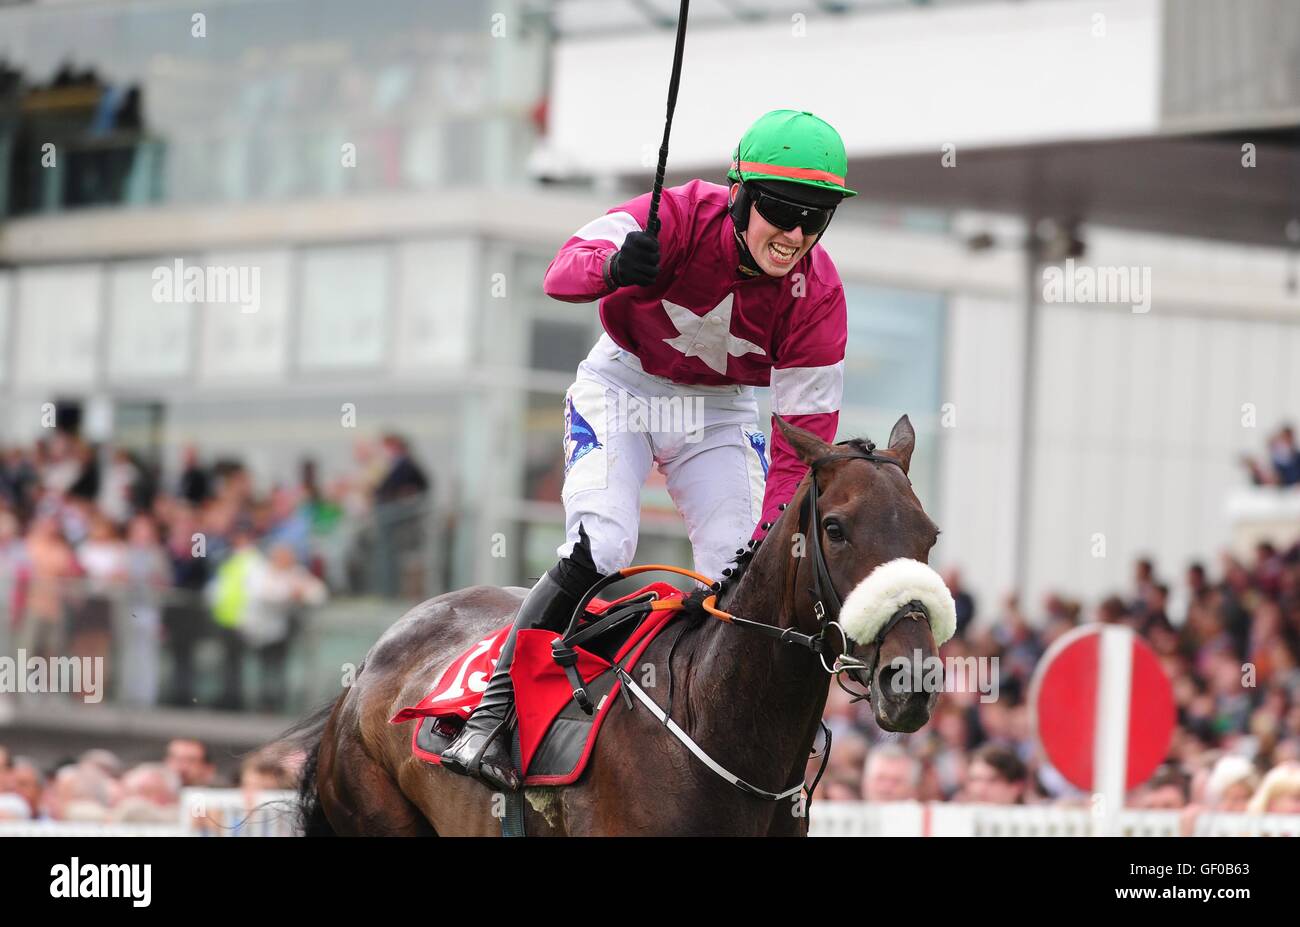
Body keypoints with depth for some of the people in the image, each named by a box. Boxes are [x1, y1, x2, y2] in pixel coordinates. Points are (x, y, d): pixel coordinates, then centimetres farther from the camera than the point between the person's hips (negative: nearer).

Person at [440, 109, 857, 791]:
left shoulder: (817, 295, -20)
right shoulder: (684, 217, -27)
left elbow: (804, 434, -18)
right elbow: (562, 272, -35)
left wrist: (769, 545, -28)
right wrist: (612, 267, -59)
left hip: (719, 409, 3)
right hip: (624, 384, -3)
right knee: (599, 549, -21)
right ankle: (489, 715, -16)